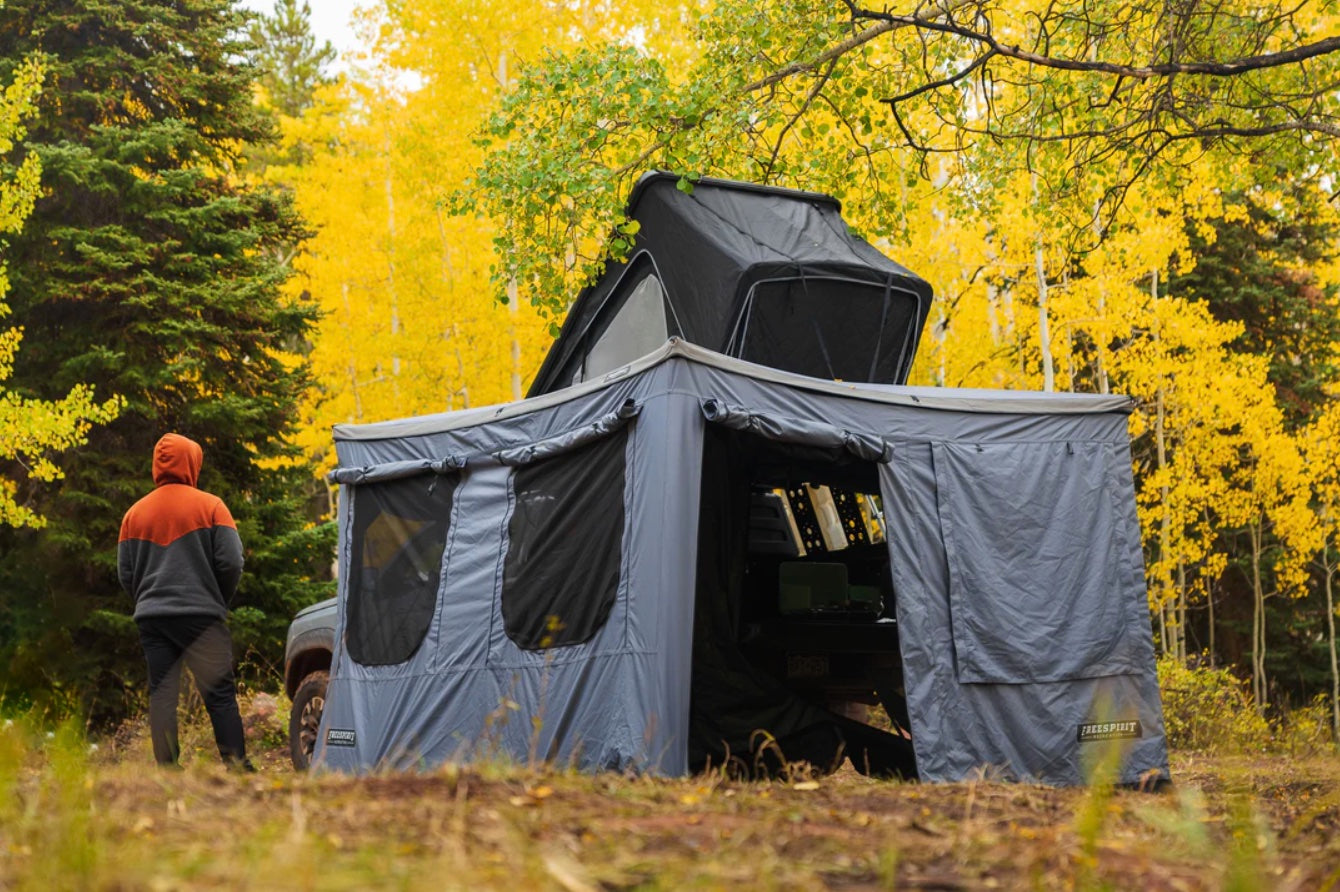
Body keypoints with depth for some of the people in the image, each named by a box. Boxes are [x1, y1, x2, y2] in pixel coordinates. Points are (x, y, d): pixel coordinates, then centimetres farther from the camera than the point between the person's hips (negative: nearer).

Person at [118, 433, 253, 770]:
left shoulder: (135, 513, 10)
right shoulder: (210, 506, -1)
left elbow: (125, 573, 9)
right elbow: (231, 562, -6)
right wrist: (218, 601, 8)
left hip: (152, 617, 3)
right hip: (201, 615, -3)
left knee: (161, 695, 5)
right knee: (220, 693, 0)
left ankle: (167, 768, 1)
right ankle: (236, 764, -5)